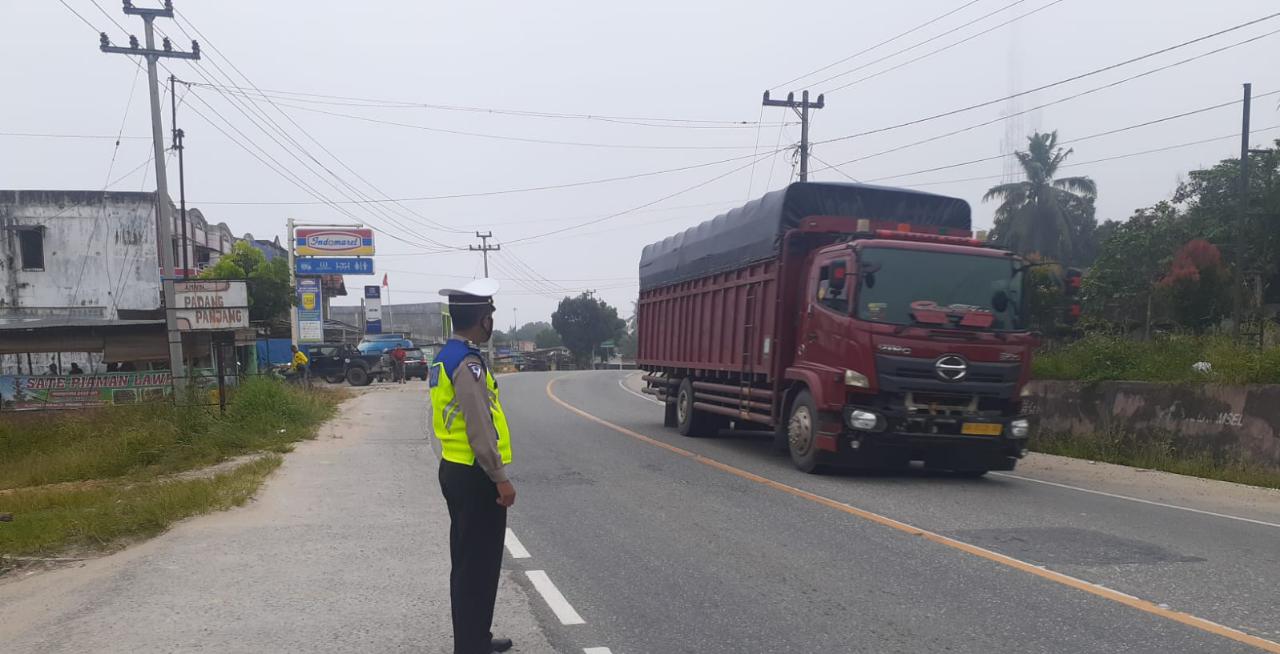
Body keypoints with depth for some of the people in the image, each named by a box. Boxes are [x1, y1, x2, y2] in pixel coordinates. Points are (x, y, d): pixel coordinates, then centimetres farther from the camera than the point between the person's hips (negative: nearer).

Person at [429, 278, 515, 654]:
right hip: (474, 476, -10)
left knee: (468, 561, 18)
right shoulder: (468, 363, -20)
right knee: (478, 564, -1)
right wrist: (500, 478, -17)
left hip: (456, 470, 10)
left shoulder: (445, 358, 11)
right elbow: (480, 429, -23)